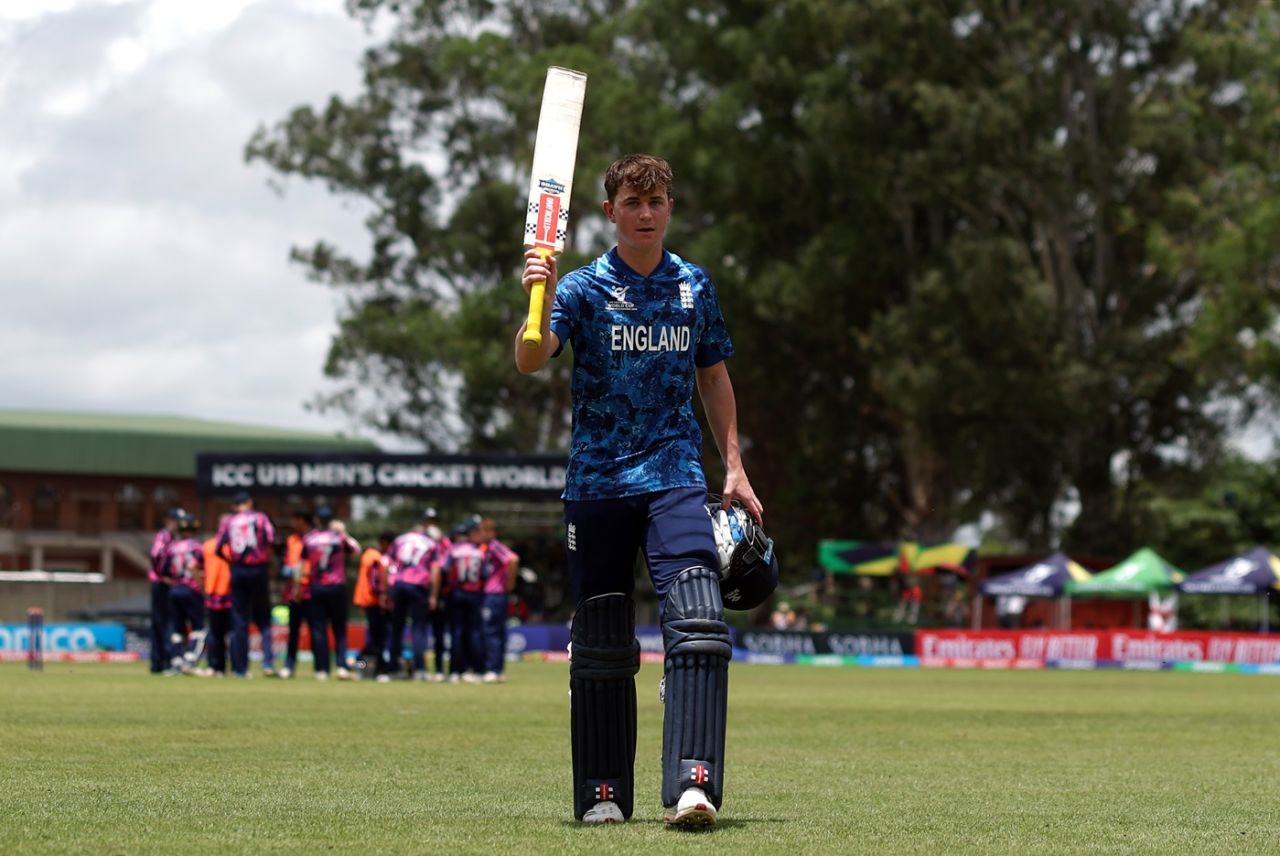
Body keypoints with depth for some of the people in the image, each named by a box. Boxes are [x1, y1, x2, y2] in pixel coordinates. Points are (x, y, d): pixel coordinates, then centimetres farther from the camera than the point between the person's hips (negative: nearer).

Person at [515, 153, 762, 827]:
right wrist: (539, 298, -35)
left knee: (698, 623, -17)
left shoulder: (694, 287, 9)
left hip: (674, 476, 1)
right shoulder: (584, 288, -1)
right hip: (597, 481, -1)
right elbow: (530, 360, -16)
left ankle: (691, 785, -23)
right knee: (601, 645, 4)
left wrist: (735, 468, 16)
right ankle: (602, 792, 15)